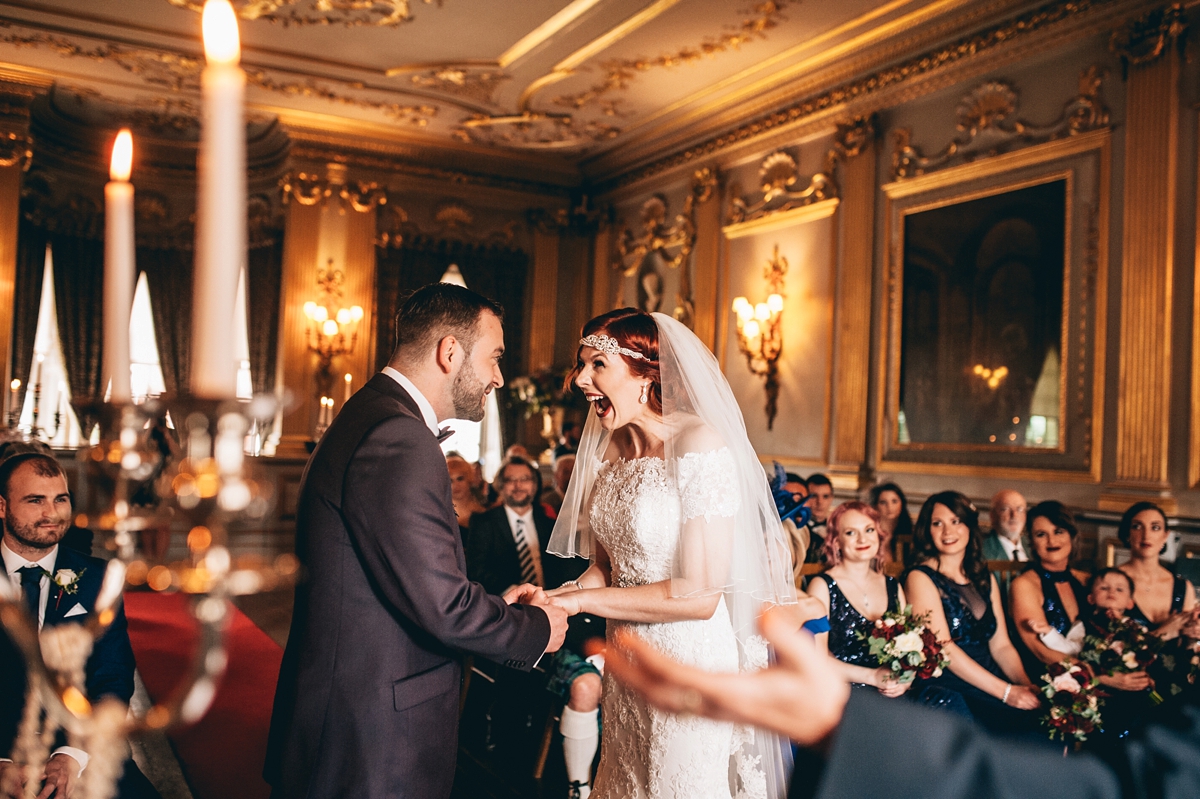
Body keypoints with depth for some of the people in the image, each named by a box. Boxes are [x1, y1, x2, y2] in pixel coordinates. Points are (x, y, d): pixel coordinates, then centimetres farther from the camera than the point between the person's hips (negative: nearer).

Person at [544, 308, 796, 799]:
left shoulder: (699, 446, -20)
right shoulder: (609, 450, 2)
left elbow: (700, 594, -22)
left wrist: (581, 599, -17)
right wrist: (556, 597, -10)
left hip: (691, 665, -7)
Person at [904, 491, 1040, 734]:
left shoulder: (985, 579, 18)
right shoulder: (921, 579, -2)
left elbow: (1001, 645, 13)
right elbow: (944, 649, -10)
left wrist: (1027, 686, -7)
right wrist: (1006, 692, -15)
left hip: (988, 689, 6)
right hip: (945, 693, -5)